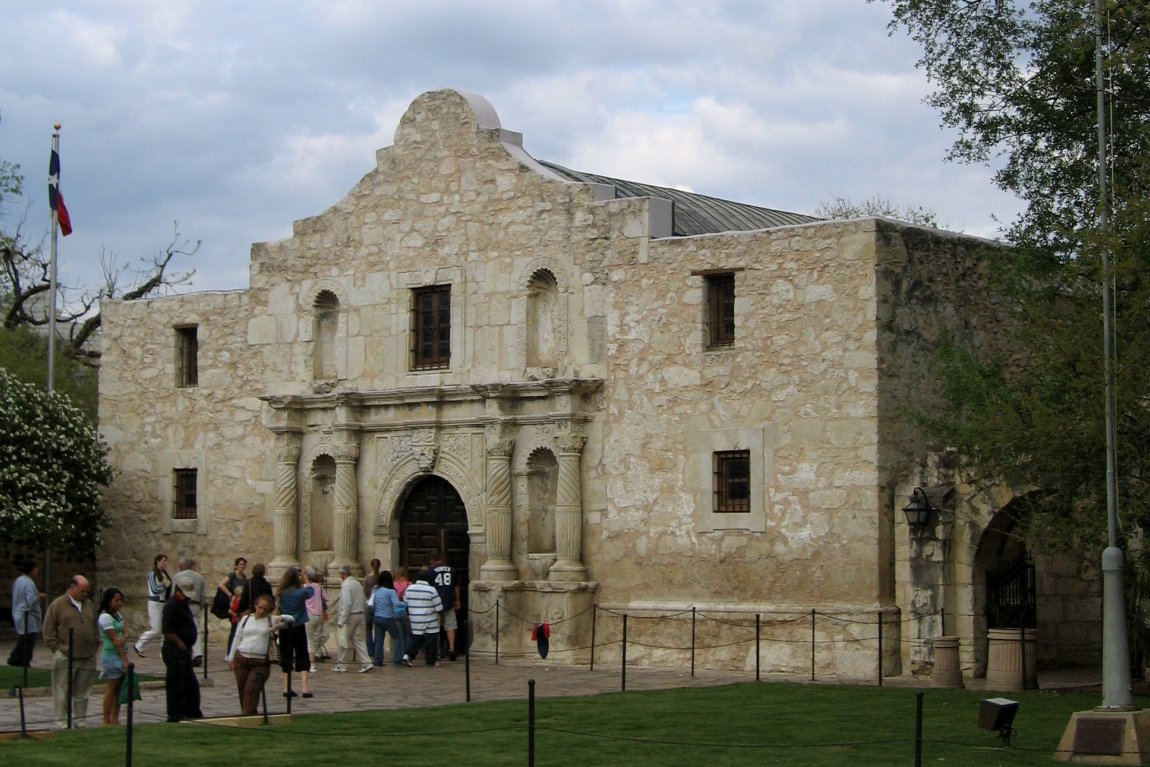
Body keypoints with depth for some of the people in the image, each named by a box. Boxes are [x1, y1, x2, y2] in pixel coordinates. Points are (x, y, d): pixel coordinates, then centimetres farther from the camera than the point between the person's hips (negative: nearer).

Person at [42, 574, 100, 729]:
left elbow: (95, 629, 20)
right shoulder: (57, 605, -3)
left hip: (87, 658, 5)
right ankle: (62, 721, 3)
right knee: (63, 691, -2)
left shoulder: (89, 605, 13)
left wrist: (95, 647, 11)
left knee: (82, 691, 9)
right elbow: (48, 631, -4)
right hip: (65, 657, -5)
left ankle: (79, 720, 17)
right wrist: (57, 650, -8)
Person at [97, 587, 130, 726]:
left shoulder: (116, 615, 15)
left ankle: (115, 719, 10)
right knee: (111, 688, -5)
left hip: (120, 656, 8)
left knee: (119, 688, 7)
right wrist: (124, 659, -17)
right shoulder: (105, 617, -12)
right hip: (111, 656, -8)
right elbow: (115, 641, -15)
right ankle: (107, 721, -2)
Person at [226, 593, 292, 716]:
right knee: (243, 691, 7)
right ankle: (251, 715, 20)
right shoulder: (245, 619, 13)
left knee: (252, 690, -16)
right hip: (241, 660, 4)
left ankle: (247, 715, -19)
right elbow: (237, 639, 17)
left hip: (260, 663, -4)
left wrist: (282, 618, -27)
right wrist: (231, 658, 16)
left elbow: (290, 619, -5)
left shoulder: (272, 620, 3)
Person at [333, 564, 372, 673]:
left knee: (344, 640, 3)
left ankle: (341, 664, 11)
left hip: (350, 615, -8)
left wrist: (341, 620, -19)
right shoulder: (358, 583, 13)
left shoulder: (346, 585, -14)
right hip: (360, 614, 8)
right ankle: (366, 663, -2)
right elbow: (363, 600, 14)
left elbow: (346, 603, -21)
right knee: (359, 639, 8)